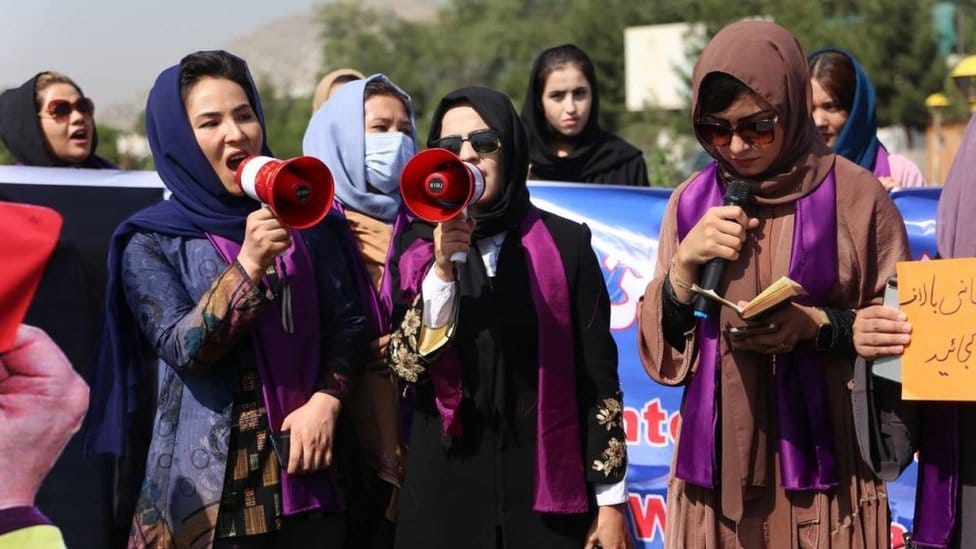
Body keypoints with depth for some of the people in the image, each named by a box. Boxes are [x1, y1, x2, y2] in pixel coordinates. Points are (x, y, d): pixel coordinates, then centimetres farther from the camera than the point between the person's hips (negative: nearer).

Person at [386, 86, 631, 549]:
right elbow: (408, 365, -5)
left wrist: (610, 499, -2)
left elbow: (598, 375, 0)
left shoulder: (564, 243, 0)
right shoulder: (416, 247, 5)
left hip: (547, 483, -1)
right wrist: (442, 269, -17)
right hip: (445, 486, 1)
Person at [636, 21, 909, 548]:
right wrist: (685, 263, -11)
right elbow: (659, 351, 4)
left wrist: (818, 326, -17)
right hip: (716, 458, 3)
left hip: (822, 461, -3)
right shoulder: (692, 202, 4)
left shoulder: (856, 198, -6)